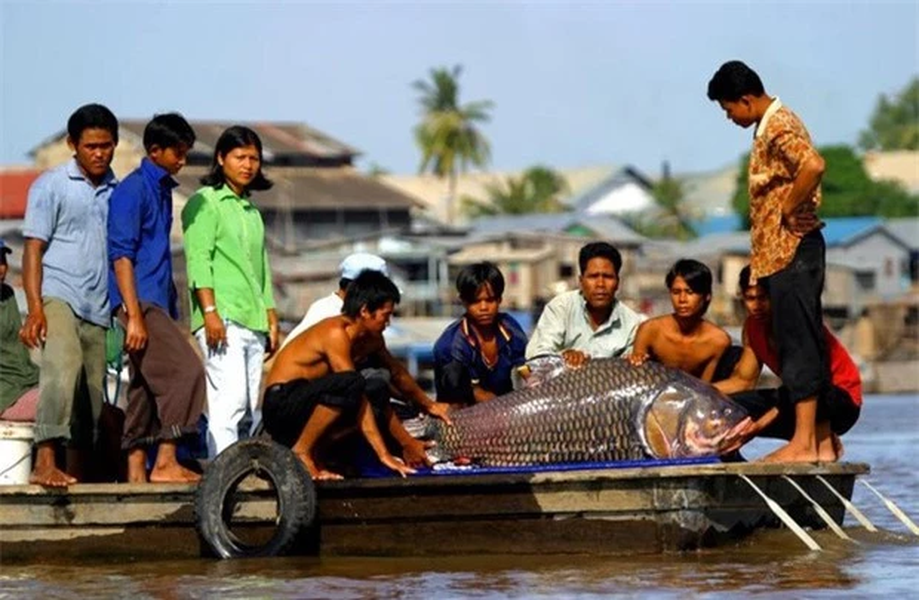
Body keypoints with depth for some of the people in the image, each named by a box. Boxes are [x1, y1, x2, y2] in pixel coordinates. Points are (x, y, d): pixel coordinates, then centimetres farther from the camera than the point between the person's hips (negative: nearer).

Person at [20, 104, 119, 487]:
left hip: (98, 307, 5)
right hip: (58, 296, -5)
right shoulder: (51, 186, 2)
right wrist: (35, 308, -13)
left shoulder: (117, 192, 15)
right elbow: (33, 249, -3)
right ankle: (45, 463, -34)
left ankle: (77, 472, 11)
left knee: (94, 392, 3)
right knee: (62, 368, -27)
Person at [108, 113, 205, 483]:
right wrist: (134, 316, -21)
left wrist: (172, 312, 25)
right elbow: (121, 255, -16)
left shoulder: (162, 189, 19)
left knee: (147, 387, 7)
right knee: (185, 371, -17)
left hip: (156, 302, 9)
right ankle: (165, 463, -17)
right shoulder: (133, 190, -10)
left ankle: (136, 469, 8)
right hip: (139, 301, -9)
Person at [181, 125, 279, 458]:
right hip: (222, 318, -8)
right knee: (229, 400, -17)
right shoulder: (205, 202, 0)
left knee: (251, 407, 3)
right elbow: (198, 260, -9)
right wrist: (210, 312, -18)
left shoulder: (251, 211, 24)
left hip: (253, 322, 8)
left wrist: (272, 321, 21)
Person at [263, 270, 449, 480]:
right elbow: (357, 397, -26)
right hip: (280, 402, -10)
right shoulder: (336, 333, -21)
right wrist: (384, 454, -27)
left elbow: (396, 372, 27)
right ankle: (301, 452, -19)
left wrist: (428, 405, 30)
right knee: (349, 384, -33)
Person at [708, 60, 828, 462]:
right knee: (802, 343, 10)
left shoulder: (778, 127, -14)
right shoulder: (770, 127, 18)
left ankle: (804, 443, -11)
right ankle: (820, 439, 12)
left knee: (799, 343, -10)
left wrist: (789, 210, -20)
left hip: (792, 250, -10)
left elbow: (813, 166, -33)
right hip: (782, 252, 10)